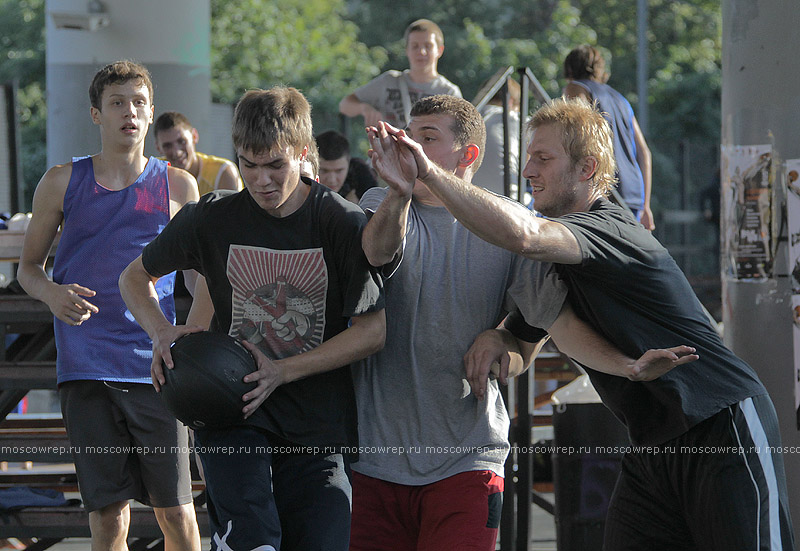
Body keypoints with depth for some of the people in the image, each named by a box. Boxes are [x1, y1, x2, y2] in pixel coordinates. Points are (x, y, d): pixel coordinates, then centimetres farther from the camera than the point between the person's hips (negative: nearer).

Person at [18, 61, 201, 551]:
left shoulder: (178, 186, 7)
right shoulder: (63, 183, 7)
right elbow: (29, 265, 14)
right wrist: (51, 293, -9)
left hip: (155, 366, 0)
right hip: (87, 367, 0)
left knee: (176, 510, -2)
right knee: (108, 512, 0)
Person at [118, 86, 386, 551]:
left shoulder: (344, 224, -4)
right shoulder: (214, 219, 1)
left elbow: (373, 331, -7)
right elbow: (136, 276, 16)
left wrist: (282, 371, -15)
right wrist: (161, 332, -5)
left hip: (319, 425, 1)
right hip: (231, 415, 0)